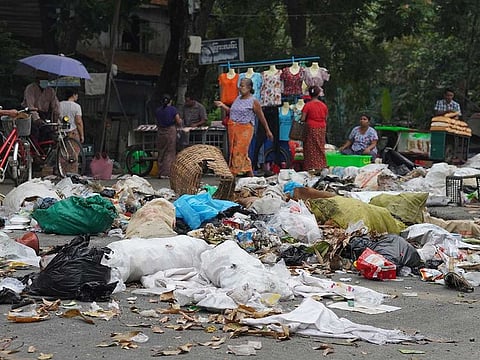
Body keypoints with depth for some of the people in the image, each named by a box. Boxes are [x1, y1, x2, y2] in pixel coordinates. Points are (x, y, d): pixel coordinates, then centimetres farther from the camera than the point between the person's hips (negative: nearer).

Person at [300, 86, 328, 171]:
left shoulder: (308, 105, -11)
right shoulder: (324, 105, 1)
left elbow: (302, 119, -12)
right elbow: (326, 119, 7)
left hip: (311, 129, -4)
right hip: (322, 129, 4)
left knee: (311, 150, 1)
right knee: (320, 149, 12)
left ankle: (311, 167, -1)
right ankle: (321, 166, 13)